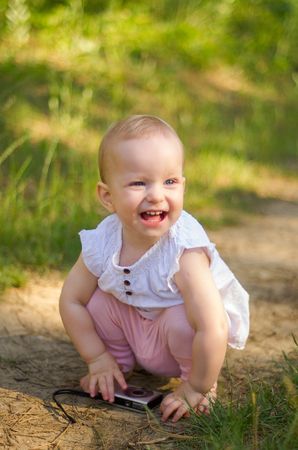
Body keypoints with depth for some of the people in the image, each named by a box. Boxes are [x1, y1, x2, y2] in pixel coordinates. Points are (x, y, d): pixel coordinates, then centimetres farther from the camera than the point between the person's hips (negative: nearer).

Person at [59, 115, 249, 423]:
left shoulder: (184, 253, -38)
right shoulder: (102, 243, -22)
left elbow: (213, 330, -41)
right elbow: (71, 300, -6)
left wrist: (196, 389, -30)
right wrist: (98, 359, -5)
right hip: (135, 327, 5)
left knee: (181, 319, -33)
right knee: (97, 297, -14)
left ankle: (199, 379, -2)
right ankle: (121, 363, 12)